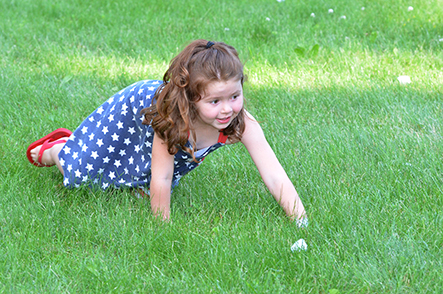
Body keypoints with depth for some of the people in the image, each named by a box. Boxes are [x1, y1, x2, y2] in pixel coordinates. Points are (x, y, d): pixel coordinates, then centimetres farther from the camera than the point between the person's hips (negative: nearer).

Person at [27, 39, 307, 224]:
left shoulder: (242, 123, -40)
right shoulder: (173, 116, -48)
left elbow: (276, 178, -42)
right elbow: (161, 180, -38)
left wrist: (303, 224, -50)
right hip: (132, 110, -4)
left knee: (141, 182, 21)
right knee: (83, 171, 5)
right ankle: (57, 149, 36)